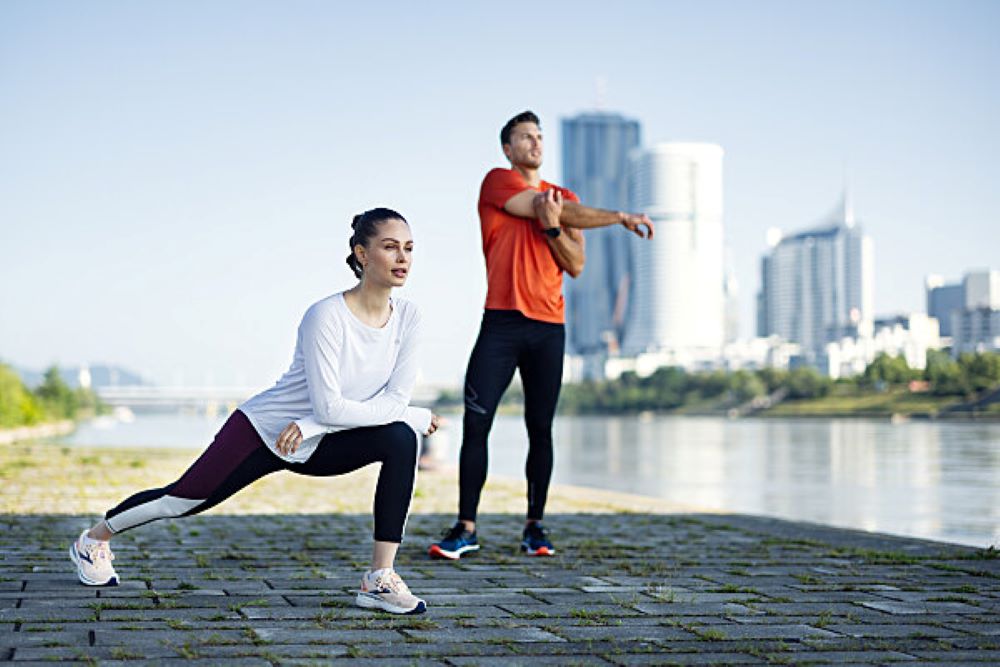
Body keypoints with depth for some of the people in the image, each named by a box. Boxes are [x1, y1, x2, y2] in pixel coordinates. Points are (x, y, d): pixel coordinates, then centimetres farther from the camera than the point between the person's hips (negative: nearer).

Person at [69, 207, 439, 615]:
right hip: (264, 430, -4)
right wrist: (419, 417, -22)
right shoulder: (326, 316, -29)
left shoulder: (407, 317, -11)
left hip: (315, 447, 4)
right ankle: (93, 540, 41)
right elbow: (330, 406, -32)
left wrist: (311, 426, -21)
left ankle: (380, 579, -20)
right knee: (183, 499, 10)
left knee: (401, 440, -23)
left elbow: (396, 399, -15)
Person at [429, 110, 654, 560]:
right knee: (475, 424, -8)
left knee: (541, 430, 4)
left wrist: (552, 228, -11)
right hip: (502, 321, -3)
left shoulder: (564, 199, 16)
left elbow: (575, 266, 7)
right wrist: (622, 217, 1)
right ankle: (465, 528, -3)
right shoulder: (498, 182, 3)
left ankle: (535, 526, 11)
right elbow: (555, 210, -5)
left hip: (549, 328, 4)